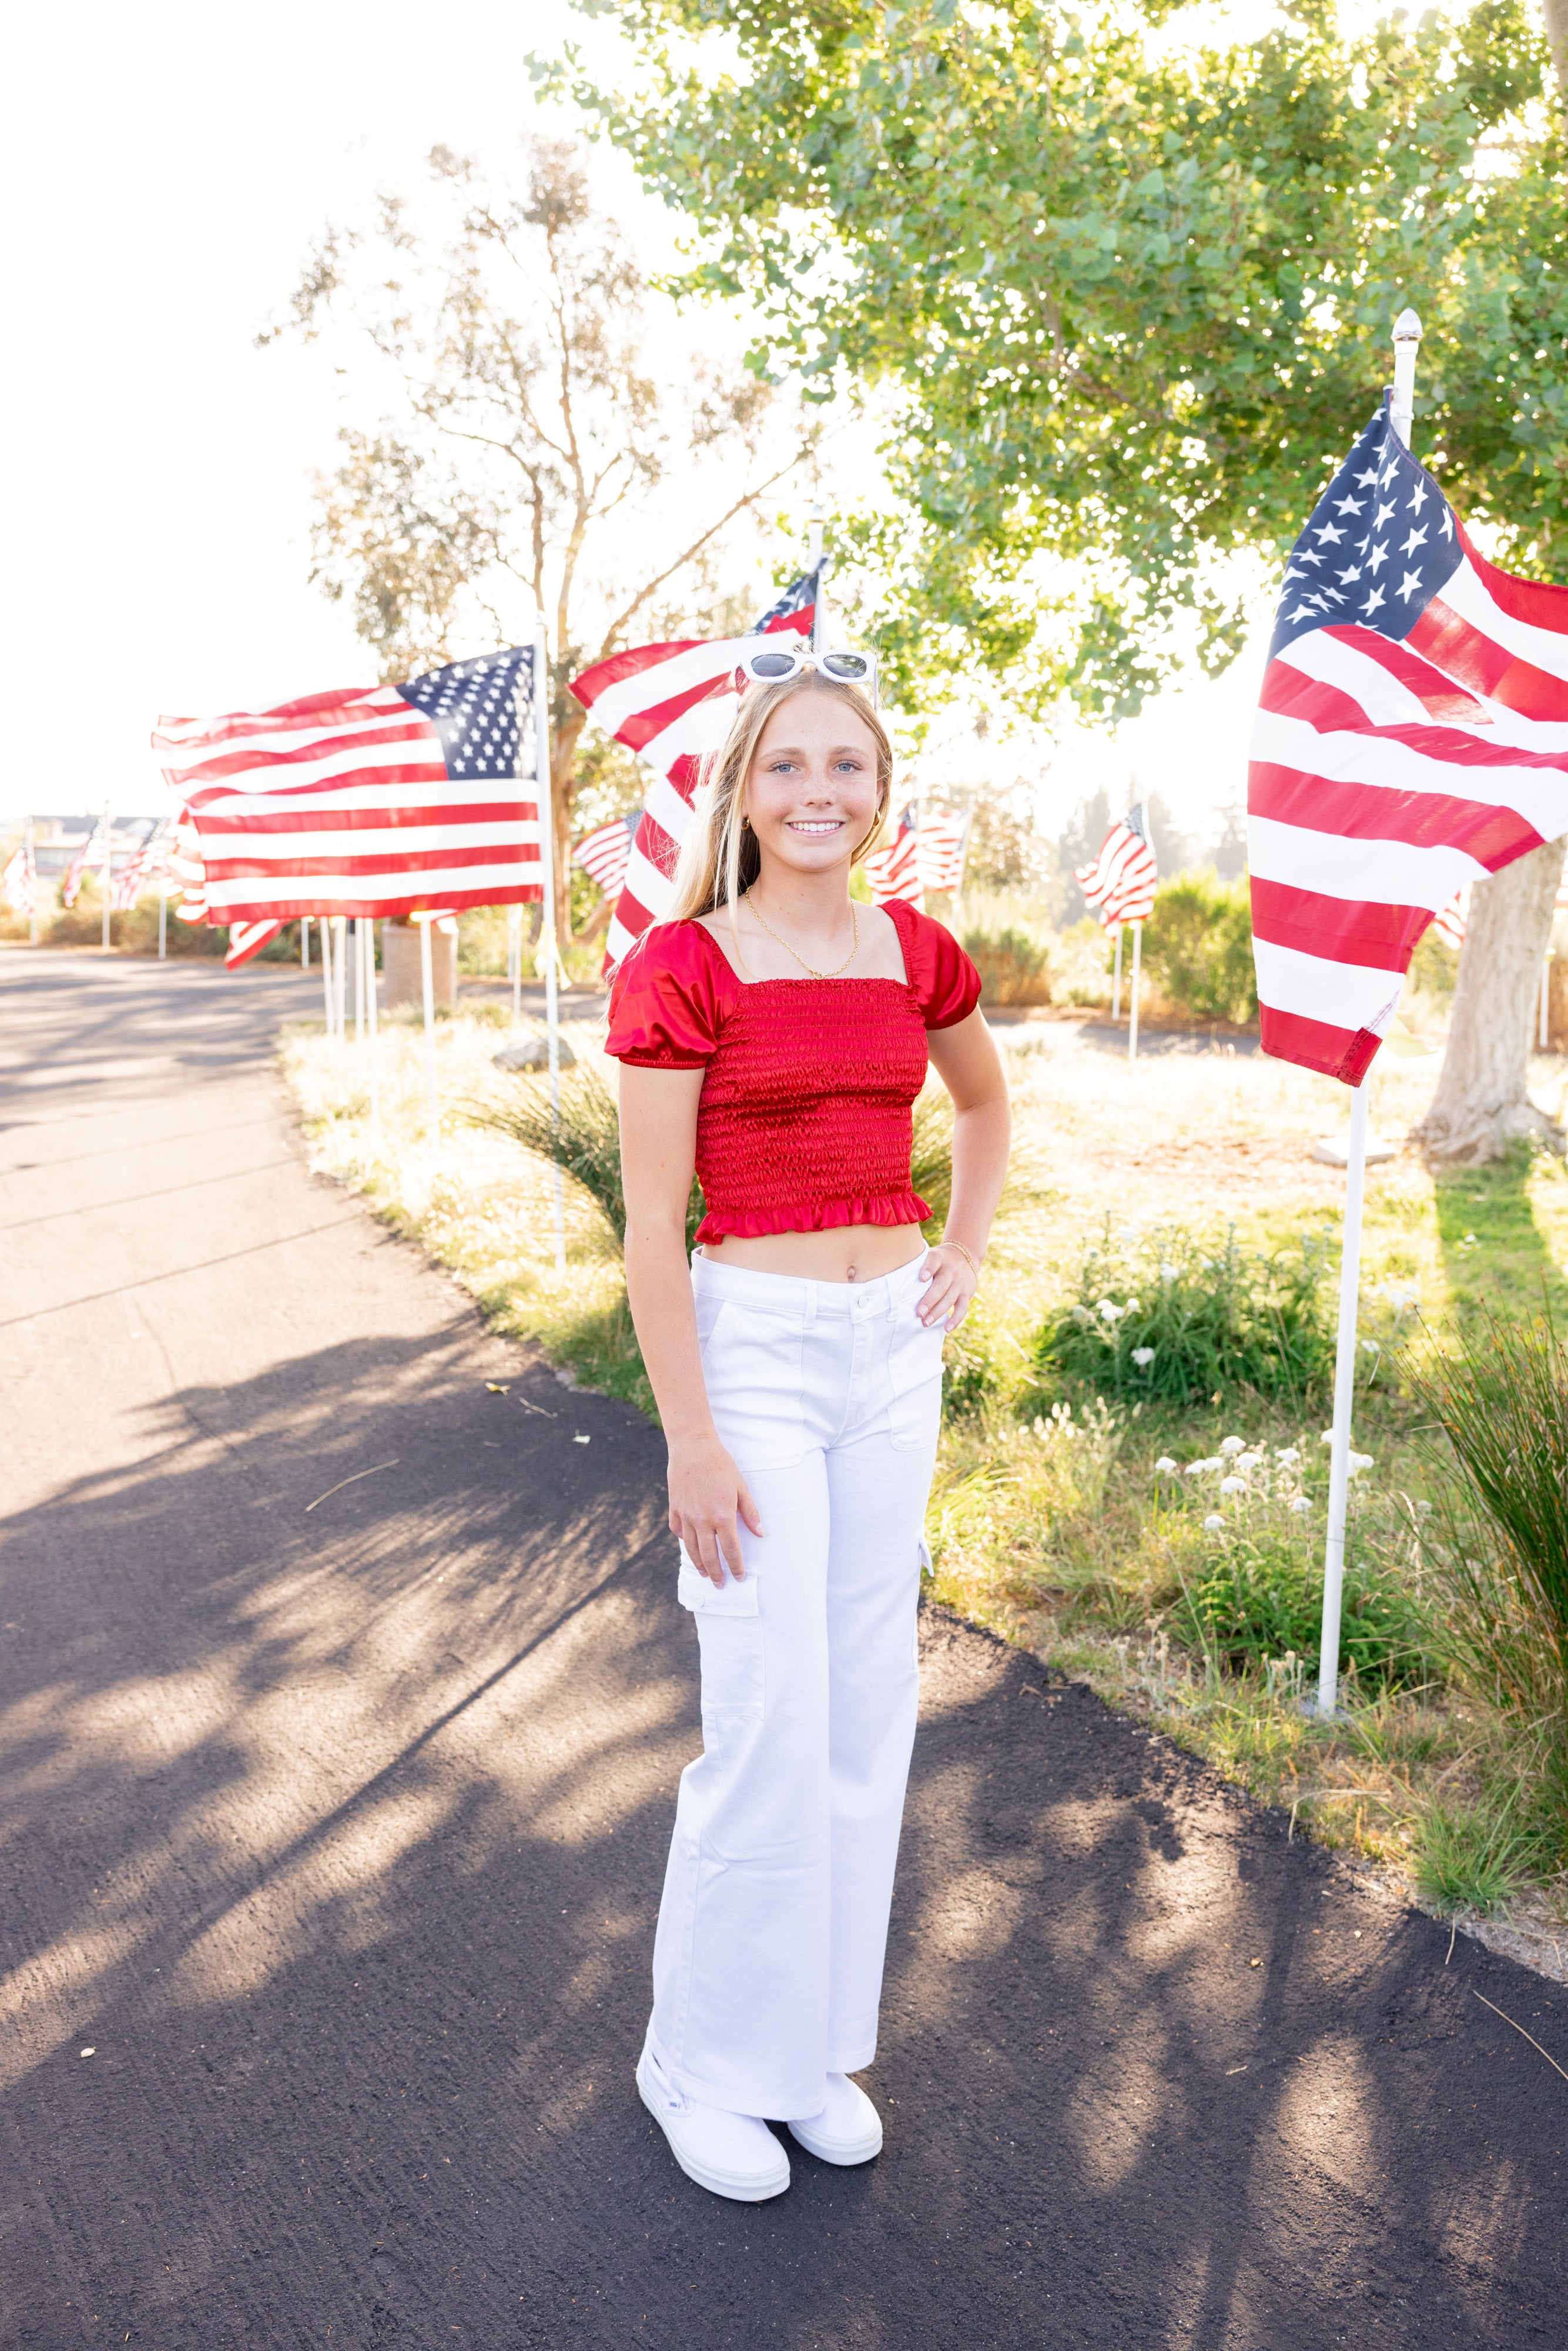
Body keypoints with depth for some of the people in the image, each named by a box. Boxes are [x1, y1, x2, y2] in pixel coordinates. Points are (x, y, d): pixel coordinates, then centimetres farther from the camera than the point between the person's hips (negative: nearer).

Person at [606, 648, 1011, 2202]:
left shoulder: (916, 952, 4)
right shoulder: (683, 964, -11)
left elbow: (986, 1099, 24)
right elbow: (650, 1224, -12)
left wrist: (965, 1250, 10)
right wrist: (690, 1437, -14)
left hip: (890, 1349, 5)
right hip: (752, 1345, -5)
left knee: (868, 1707, 12)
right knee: (768, 1722, -2)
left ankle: (813, 2043, 32)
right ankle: (703, 2061, 23)